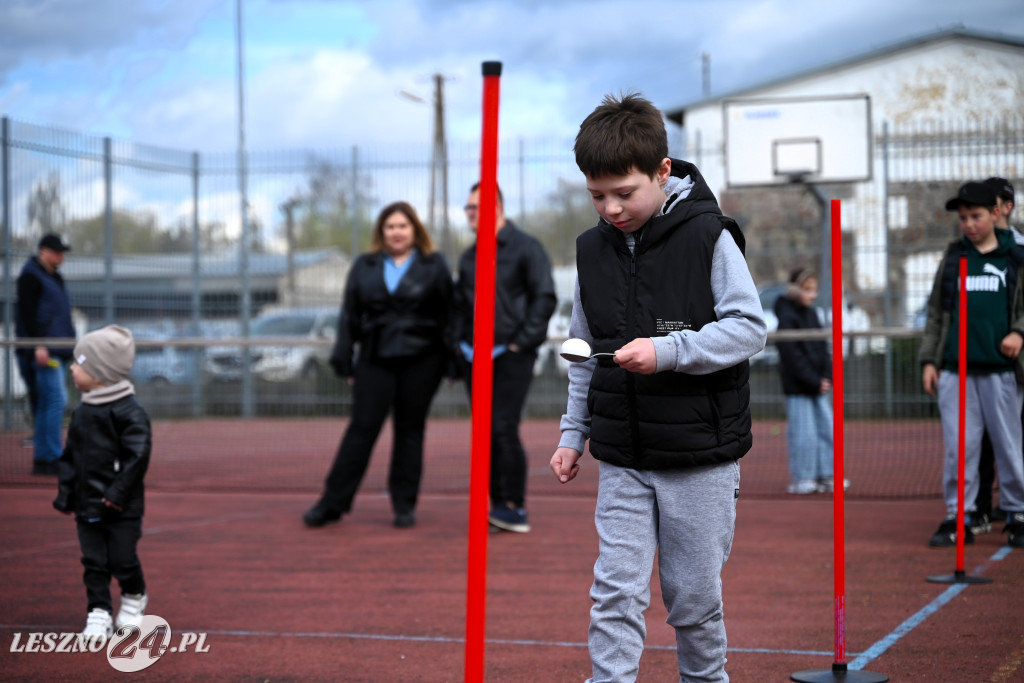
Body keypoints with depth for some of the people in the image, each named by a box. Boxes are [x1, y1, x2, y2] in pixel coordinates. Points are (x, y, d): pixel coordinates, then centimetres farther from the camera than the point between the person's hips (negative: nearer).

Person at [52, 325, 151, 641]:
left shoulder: (129, 412, -13)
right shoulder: (81, 412, 9)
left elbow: (138, 456, -16)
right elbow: (69, 457, 16)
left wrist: (118, 493, -19)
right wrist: (65, 493, 8)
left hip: (122, 508, -6)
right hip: (87, 507, 6)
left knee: (122, 560, 3)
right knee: (93, 562, 4)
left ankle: (135, 597, 28)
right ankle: (99, 613, 10)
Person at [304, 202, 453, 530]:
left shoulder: (434, 266, 4)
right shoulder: (365, 267, 9)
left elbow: (448, 314, 3)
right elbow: (350, 315, 10)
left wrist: (452, 362, 0)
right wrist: (344, 360, 5)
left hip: (420, 360, -1)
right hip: (375, 360, 1)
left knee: (410, 429, 5)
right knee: (362, 428, -1)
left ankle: (405, 505, 13)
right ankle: (332, 503, 2)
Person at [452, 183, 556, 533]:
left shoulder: (526, 248, -2)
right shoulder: (469, 257, 17)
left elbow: (545, 298, -6)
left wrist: (522, 342, -11)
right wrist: (459, 344, 11)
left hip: (511, 356, -6)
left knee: (504, 429, -15)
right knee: (486, 432, 5)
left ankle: (515, 507, -10)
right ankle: (498, 506, 10)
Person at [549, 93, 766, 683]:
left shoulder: (709, 237, -10)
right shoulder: (593, 249, 5)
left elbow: (750, 327, -12)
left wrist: (668, 351, -23)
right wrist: (573, 433, 12)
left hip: (700, 456, -3)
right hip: (622, 458, 4)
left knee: (693, 594, 8)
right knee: (616, 589, -2)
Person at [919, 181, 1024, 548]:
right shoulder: (952, 257, 13)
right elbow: (936, 312, 13)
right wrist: (928, 359, 7)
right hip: (955, 369, 2)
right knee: (959, 447, 0)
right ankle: (958, 518, 6)